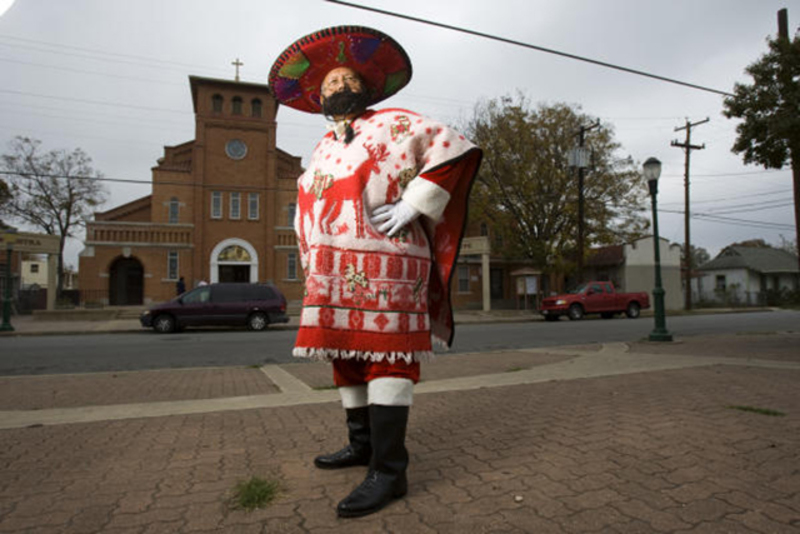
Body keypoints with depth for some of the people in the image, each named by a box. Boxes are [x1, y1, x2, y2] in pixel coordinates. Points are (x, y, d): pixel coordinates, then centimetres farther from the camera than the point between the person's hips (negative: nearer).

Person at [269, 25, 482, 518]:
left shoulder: (395, 124, 6)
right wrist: (312, 270, 19)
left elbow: (455, 149, -4)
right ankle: (362, 445, 24)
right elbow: (309, 213, 31)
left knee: (385, 359, -10)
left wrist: (413, 205, -12)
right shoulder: (321, 151, 24)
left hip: (384, 268, -7)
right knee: (346, 357, 10)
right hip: (333, 274, 7)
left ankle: (390, 471, -5)